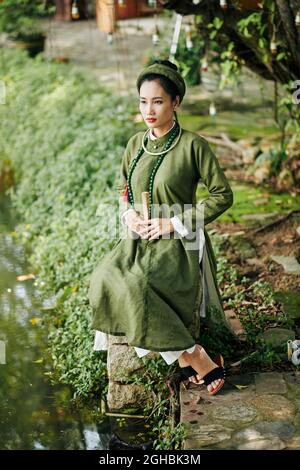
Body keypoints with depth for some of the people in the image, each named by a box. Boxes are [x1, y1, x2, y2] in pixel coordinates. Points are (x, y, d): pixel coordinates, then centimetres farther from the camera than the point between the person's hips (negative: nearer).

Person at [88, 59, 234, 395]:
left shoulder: (193, 145, -10)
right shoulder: (135, 144, 7)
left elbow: (222, 195, -7)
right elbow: (122, 186, 21)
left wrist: (174, 223, -12)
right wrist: (128, 213, -1)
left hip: (177, 244, -6)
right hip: (139, 240, 7)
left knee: (134, 287, -28)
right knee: (105, 279, -17)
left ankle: (189, 357, -7)